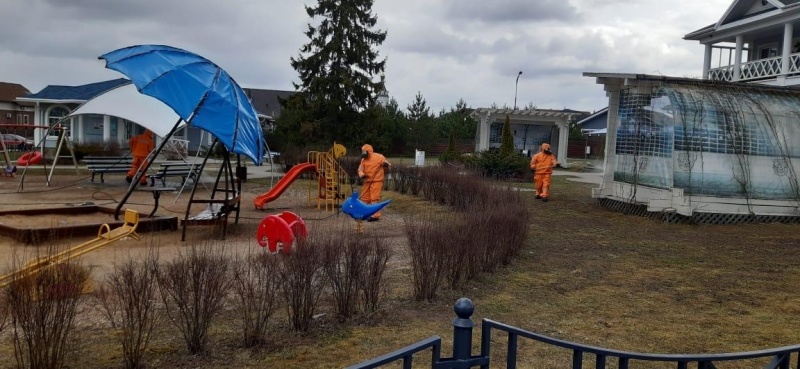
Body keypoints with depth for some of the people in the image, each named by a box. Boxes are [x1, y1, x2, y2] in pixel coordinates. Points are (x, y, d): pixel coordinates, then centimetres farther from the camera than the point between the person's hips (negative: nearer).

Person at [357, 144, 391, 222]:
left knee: (374, 198, -11)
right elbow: (360, 169, 5)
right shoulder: (363, 160, 9)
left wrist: (386, 164, -35)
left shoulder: (378, 157, -9)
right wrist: (362, 174, -17)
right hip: (367, 181, 7)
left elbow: (386, 164, -10)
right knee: (364, 198, 13)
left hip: (376, 181, -7)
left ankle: (375, 215, -8)